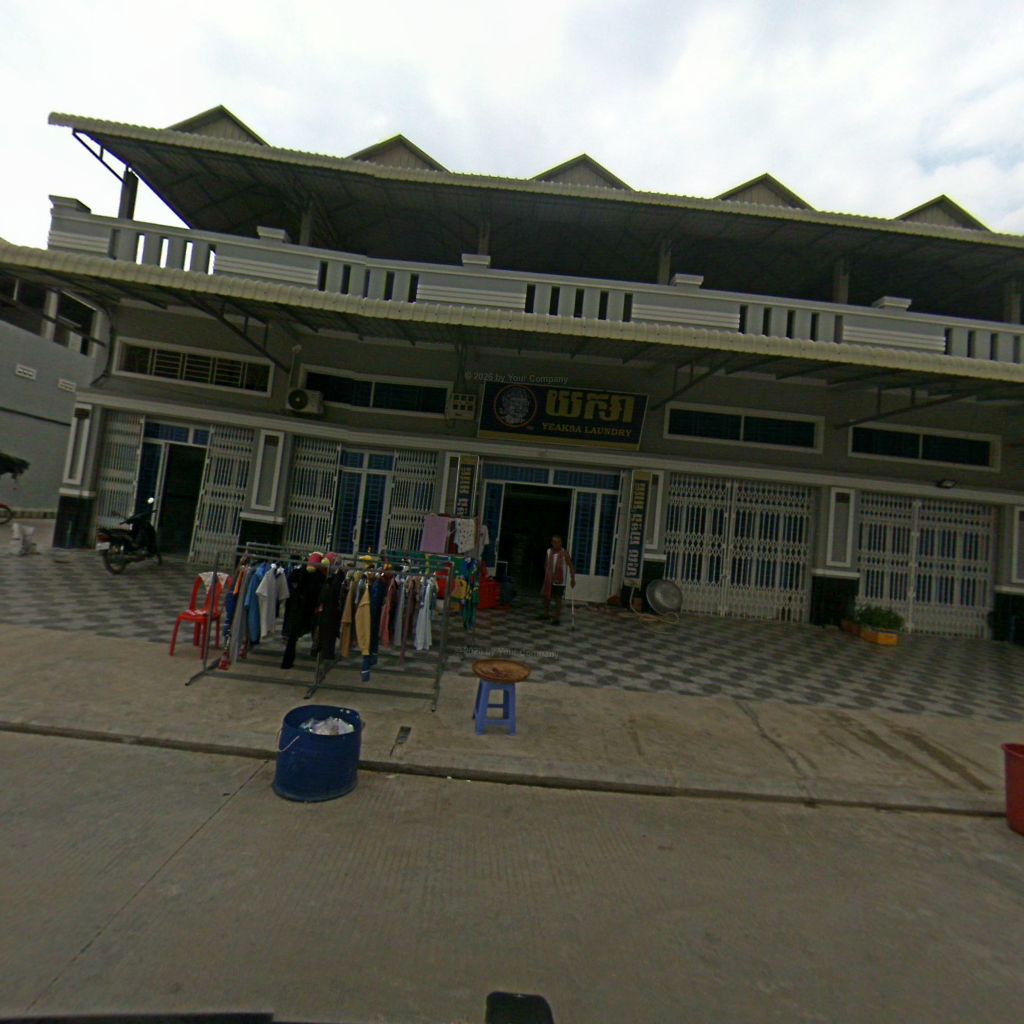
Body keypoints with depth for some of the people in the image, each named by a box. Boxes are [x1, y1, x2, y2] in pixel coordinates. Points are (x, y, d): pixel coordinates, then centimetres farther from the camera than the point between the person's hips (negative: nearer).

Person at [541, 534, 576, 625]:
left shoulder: (564, 553, -12)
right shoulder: (549, 551, 2)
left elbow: (571, 566, -13)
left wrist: (572, 578, -20)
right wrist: (546, 575, 6)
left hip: (559, 581, -5)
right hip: (549, 579, 5)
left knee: (558, 599, 0)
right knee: (546, 597, 14)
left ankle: (557, 618, 8)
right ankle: (546, 614, 32)